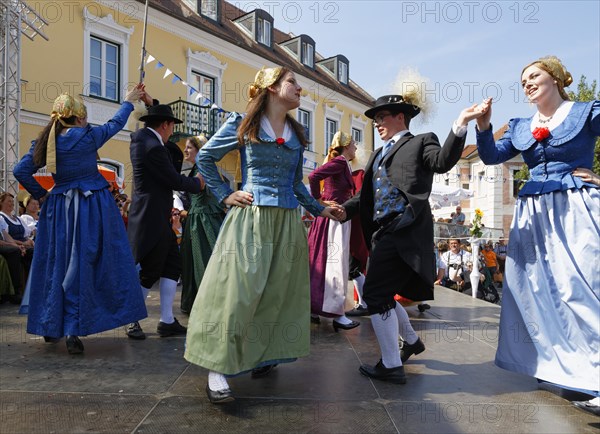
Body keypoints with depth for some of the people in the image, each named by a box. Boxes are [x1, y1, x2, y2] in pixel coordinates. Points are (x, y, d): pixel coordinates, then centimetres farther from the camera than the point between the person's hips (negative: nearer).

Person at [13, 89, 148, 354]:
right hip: (92, 208, -5)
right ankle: (73, 330, -3)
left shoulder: (45, 141, 5)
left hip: (59, 208, 5)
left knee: (56, 265, 14)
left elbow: (21, 171, 3)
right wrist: (128, 101, 23)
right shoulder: (87, 137, -7)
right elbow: (116, 123, 8)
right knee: (83, 266, -2)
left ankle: (51, 327, 25)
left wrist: (40, 195, 12)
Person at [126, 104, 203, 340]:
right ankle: (132, 320, 19)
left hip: (158, 217, 10)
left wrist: (152, 103, 21)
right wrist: (197, 183, 2)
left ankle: (167, 321, 14)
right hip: (152, 218, -10)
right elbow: (175, 180, -16)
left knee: (172, 265, 10)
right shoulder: (154, 147, -20)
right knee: (150, 272, 1)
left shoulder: (140, 136, 9)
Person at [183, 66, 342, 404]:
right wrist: (224, 195, -1)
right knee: (238, 290, -9)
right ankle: (217, 369, -1)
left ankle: (263, 357, 25)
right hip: (250, 218, -5)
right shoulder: (242, 124, 1)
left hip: (288, 222, 5)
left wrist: (319, 209, 19)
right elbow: (205, 157, 8)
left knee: (279, 292, 8)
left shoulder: (298, 133, 14)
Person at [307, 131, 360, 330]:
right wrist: (319, 201, -15)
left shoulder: (343, 164, 18)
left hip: (336, 218, 10)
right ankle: (337, 314, -4)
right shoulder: (340, 161, -11)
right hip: (335, 218, -10)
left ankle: (314, 306, 22)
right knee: (336, 264, -8)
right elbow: (313, 176, -24)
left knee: (323, 262, 13)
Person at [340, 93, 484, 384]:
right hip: (382, 232, 8)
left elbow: (443, 161, -16)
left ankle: (391, 366, 4)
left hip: (405, 231, -8)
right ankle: (411, 340, 41)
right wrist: (342, 210, 2)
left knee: (375, 293, -10)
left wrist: (460, 125, -28)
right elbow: (365, 197, 18)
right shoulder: (378, 155, 24)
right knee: (381, 294, 16)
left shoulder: (420, 142, 5)